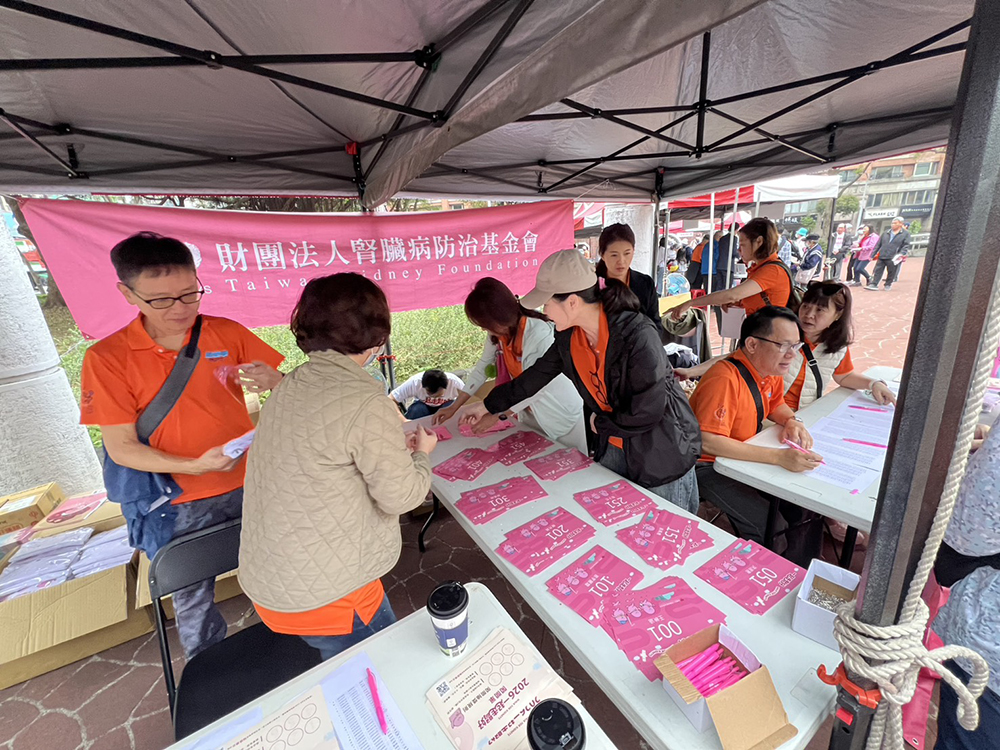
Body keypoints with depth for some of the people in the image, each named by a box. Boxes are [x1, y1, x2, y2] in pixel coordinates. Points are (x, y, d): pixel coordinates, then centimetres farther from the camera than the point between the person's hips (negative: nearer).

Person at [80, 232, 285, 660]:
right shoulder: (107, 359, -9)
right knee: (193, 605, 17)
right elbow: (121, 447, -8)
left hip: (248, 487, 1)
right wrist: (195, 466, -24)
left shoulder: (228, 334, -5)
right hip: (178, 508, -1)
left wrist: (273, 382, -26)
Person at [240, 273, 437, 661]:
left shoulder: (289, 387, 0)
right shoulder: (366, 403, -25)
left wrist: (393, 447, 8)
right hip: (321, 595, -7)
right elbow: (400, 496, -18)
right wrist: (421, 455, 1)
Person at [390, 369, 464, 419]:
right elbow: (390, 400, -31)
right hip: (423, 405, 0)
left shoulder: (454, 381, -34)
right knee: (417, 410, -33)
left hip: (446, 405, 0)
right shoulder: (415, 382, -34)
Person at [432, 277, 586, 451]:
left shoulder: (540, 333, -30)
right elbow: (482, 368, 0)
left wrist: (495, 416, -24)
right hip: (530, 413, 6)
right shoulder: (498, 332, -9)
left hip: (562, 413, -6)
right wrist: (454, 407, -2)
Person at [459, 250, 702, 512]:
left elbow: (648, 413, -27)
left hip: (664, 450, -6)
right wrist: (487, 405, 13)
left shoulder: (638, 335, -30)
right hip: (615, 446, 6)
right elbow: (537, 375, 5)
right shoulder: (569, 337, -8)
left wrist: (601, 423, -10)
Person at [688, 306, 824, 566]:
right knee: (767, 525, -21)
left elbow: (776, 404, 19)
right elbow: (708, 442, -37)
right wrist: (779, 457, -39)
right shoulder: (726, 379, -30)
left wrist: (792, 421, -5)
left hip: (745, 455, 9)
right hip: (709, 466, -9)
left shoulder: (771, 370, 0)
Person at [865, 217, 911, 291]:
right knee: (877, 271, -2)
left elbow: (906, 246, -3)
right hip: (881, 257, 3)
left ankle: (888, 285, 18)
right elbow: (878, 244, 16)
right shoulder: (886, 233, 14)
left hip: (893, 259, -3)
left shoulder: (905, 234, 3)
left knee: (891, 273, 5)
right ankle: (874, 284, -1)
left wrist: (900, 254, -18)